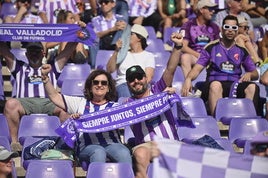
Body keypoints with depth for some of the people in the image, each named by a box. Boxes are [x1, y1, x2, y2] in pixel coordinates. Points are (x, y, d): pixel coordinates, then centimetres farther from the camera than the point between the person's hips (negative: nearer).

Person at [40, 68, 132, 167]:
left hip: (112, 143, 0)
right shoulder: (80, 103, 25)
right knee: (98, 153, -38)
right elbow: (55, 97, 21)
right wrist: (45, 77, 9)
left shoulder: (114, 107, 20)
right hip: (88, 146, 0)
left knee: (124, 153, -35)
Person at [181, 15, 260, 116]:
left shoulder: (241, 51, 20)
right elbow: (197, 68, 5)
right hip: (216, 83, -2)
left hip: (236, 85, 2)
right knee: (215, 85, -40)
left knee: (252, 87, -31)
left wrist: (249, 74, -3)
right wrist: (188, 79, -18)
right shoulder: (211, 48, 13)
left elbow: (255, 74, 23)